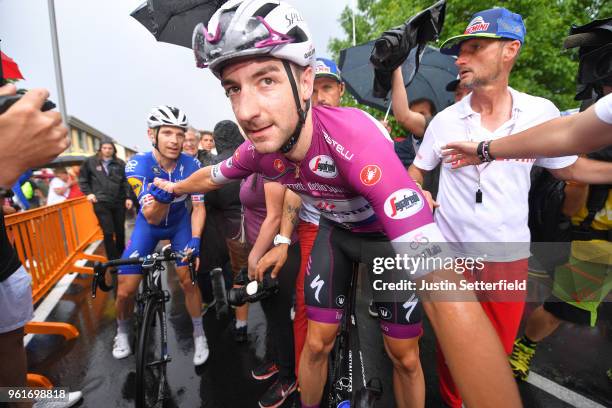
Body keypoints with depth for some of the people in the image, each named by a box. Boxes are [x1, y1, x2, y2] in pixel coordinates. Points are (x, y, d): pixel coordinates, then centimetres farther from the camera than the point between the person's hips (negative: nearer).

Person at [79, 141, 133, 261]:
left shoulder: (120, 164, 4)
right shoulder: (90, 162, 2)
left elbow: (126, 181, 3)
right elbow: (82, 179, 12)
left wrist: (128, 197, -6)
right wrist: (88, 193, 1)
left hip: (119, 202, 2)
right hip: (101, 203, -2)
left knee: (120, 231, 11)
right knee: (108, 232, -4)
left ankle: (122, 256, 30)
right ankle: (113, 261, 6)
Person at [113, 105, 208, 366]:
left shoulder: (192, 166, -23)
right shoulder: (137, 165, -27)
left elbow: (198, 207, -15)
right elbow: (153, 217, -32)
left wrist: (194, 241, -29)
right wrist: (164, 187, -51)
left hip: (180, 223, 1)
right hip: (148, 224, 0)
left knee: (188, 281, -8)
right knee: (125, 290, -3)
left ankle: (199, 334, 16)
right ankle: (123, 332, 29)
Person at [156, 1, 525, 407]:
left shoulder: (354, 134, -41)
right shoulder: (259, 149, -21)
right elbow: (211, 176, 6)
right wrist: (174, 187, 24)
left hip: (390, 236, -3)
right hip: (336, 231, 4)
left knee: (404, 357, 6)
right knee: (318, 343, 7)